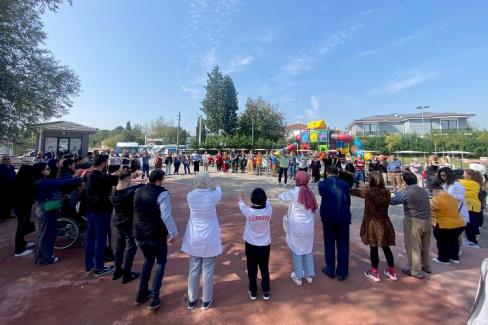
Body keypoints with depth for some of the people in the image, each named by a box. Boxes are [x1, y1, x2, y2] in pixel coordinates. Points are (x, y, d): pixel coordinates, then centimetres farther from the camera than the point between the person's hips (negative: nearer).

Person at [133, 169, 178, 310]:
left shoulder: (138, 192, 6)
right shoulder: (161, 193, -18)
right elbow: (166, 216, -22)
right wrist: (173, 232, -13)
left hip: (139, 234, 6)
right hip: (156, 235, -6)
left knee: (148, 260, 27)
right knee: (161, 262, 15)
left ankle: (141, 294, 32)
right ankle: (154, 298, 11)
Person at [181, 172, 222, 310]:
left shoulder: (190, 196, -12)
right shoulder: (212, 196, -18)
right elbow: (219, 194, 6)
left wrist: (200, 188, 33)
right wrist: (218, 188, 29)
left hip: (194, 239, 3)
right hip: (209, 239, -3)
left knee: (193, 270, 17)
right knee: (208, 270, 13)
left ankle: (192, 300, 33)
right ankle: (206, 300, 30)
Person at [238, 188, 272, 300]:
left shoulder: (248, 211, -21)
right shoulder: (268, 210, -19)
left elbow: (242, 206, 2)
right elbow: (267, 203, 5)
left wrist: (241, 200, 25)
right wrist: (262, 199, 26)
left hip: (251, 245, -1)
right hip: (265, 245, 1)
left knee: (252, 269, 17)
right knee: (265, 268, 19)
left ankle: (253, 292, 30)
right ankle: (266, 292, 31)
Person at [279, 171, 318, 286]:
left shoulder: (294, 192, -17)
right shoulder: (309, 191, -3)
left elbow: (281, 197, -2)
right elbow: (313, 208, 3)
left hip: (297, 226, -4)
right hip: (309, 225, 5)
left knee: (297, 250, 11)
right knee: (308, 249, 18)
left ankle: (298, 277, 23)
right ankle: (309, 275, 31)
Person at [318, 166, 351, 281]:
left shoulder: (322, 184, -7)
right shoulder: (345, 184, -2)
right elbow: (348, 201, 5)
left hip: (328, 217, -1)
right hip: (343, 217, 2)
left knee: (329, 244, 14)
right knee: (343, 245, 12)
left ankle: (330, 270, 27)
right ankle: (342, 272, 23)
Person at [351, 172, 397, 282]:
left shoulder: (368, 192, -16)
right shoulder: (386, 192, -5)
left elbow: (354, 191, 0)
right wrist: (365, 187, 23)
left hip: (372, 224, -4)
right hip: (384, 223, 4)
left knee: (373, 248, 7)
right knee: (386, 247, 17)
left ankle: (374, 273, 20)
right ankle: (392, 271, 31)